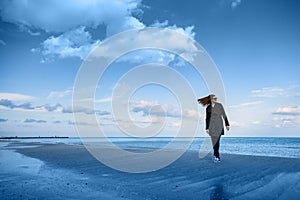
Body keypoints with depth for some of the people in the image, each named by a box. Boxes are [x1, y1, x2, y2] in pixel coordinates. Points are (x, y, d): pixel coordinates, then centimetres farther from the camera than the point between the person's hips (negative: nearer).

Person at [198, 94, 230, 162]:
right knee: (214, 141, -3)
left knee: (217, 141, -6)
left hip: (219, 125, -1)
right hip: (212, 125, 1)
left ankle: (215, 155, 14)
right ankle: (217, 157, 7)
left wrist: (227, 124, -1)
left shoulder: (219, 105, 3)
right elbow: (207, 118, 10)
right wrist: (207, 128, 6)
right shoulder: (208, 108, 7)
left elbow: (224, 115, 3)